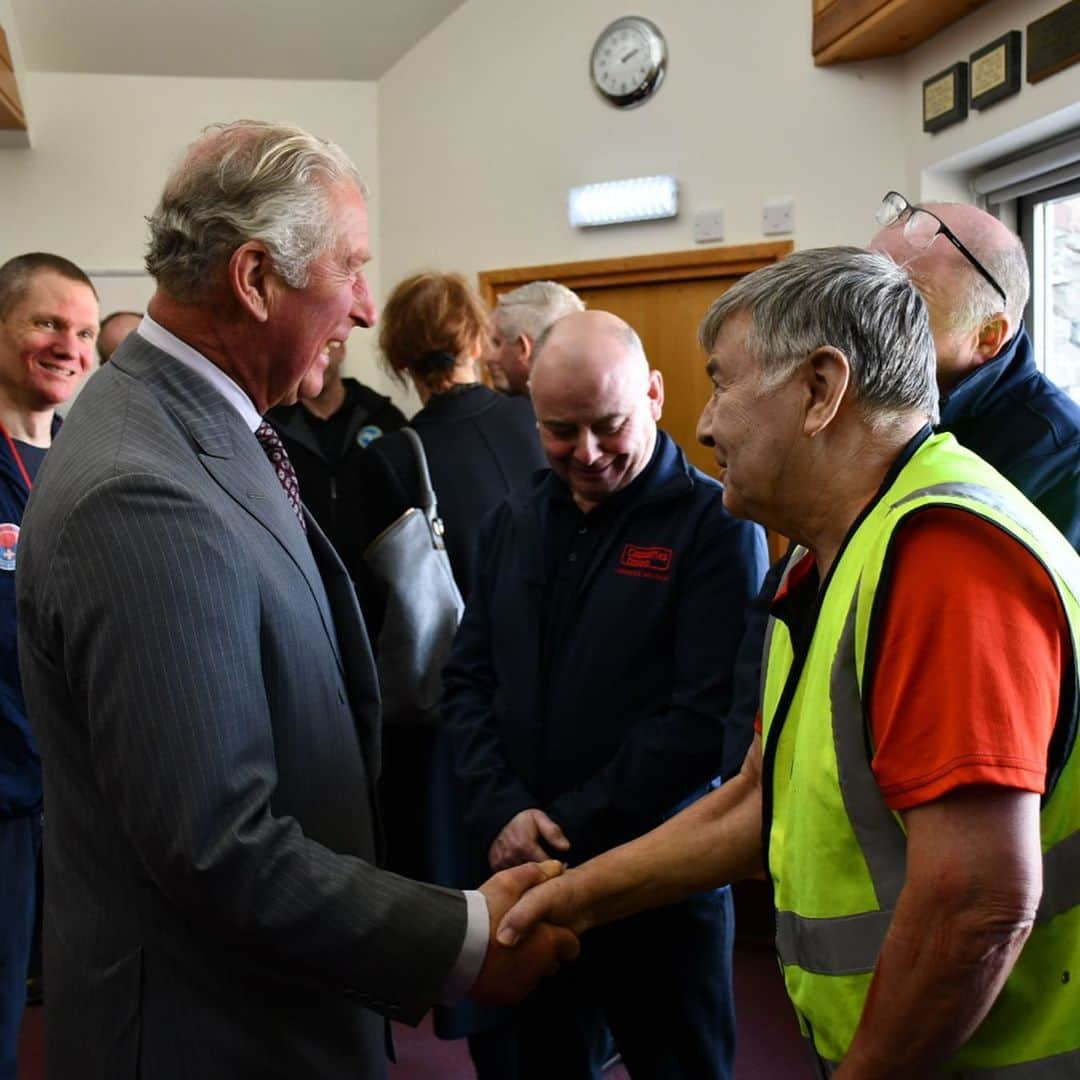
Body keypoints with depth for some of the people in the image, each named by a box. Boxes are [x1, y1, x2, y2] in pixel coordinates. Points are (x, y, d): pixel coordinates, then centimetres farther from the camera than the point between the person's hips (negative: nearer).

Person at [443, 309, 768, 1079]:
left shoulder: (717, 524, -10)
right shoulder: (514, 524, 8)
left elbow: (707, 716, -16)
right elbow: (468, 682, 7)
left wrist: (571, 827, -15)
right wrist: (502, 812, -9)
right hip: (527, 872, 5)